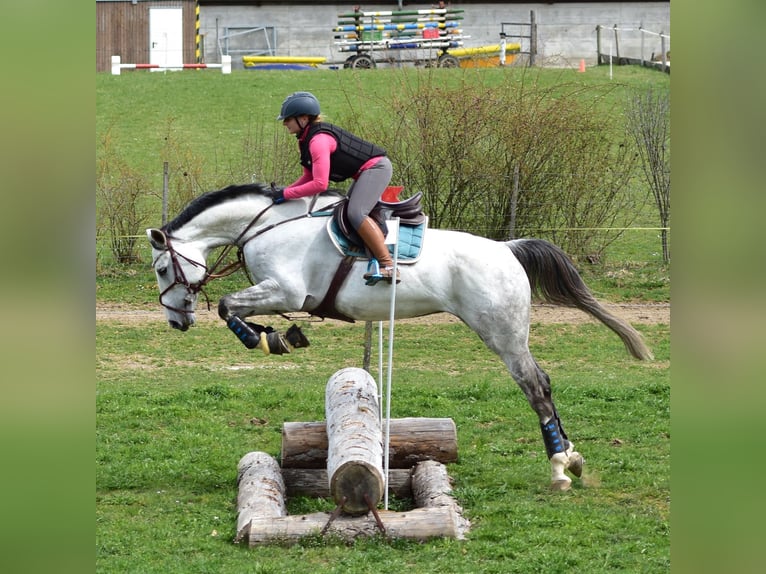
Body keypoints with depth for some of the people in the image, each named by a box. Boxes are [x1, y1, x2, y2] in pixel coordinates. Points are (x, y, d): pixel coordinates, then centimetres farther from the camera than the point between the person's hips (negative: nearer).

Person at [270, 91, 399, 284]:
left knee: (356, 213, -25)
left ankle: (388, 266, -28)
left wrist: (285, 194, -23)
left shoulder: (318, 140, -25)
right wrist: (282, 191, -1)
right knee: (349, 212, 18)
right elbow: (309, 177, 13)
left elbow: (319, 184, -30)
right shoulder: (306, 139, 8)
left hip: (376, 167, -12)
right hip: (365, 173, 12)